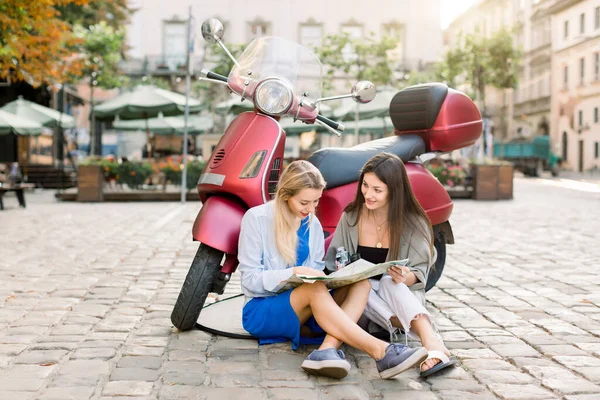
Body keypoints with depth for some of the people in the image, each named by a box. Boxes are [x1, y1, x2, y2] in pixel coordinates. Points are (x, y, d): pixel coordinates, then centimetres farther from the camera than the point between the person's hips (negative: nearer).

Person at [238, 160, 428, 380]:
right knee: (316, 289, -36)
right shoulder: (256, 218, -7)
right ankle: (380, 351, -43)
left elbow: (317, 272, 10)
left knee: (361, 283, -20)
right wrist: (294, 272, -24)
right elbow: (250, 279, -10)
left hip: (305, 311, 6)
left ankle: (328, 348, -44)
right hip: (262, 310, -6)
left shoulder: (313, 224, 11)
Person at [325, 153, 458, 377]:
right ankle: (430, 343, -47)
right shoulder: (351, 217, 2)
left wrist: (406, 277, -28)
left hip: (402, 294, -2)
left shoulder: (414, 223, -5)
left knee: (389, 282, -35)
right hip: (361, 300, 2)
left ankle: (433, 343, -55)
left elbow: (420, 270, -4)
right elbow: (332, 264, 6)